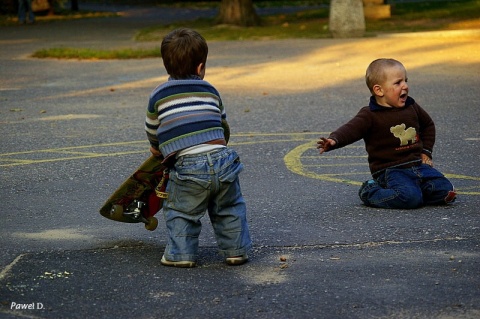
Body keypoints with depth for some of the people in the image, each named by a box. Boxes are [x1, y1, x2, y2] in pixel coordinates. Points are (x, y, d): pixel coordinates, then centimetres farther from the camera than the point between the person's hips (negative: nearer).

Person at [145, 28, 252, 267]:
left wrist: (158, 150, 45)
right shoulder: (210, 91, 18)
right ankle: (236, 250, 23)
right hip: (223, 159, 3)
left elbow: (152, 133, 23)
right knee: (229, 209, 23)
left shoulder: (158, 96, 10)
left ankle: (181, 254, 10)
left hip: (188, 167, -3)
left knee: (180, 211, 16)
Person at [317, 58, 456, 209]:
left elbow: (428, 125, 29)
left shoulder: (412, 107, 10)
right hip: (390, 171, -7)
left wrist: (426, 152, 18)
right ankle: (371, 193, -5)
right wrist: (334, 141, -45)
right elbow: (351, 130, -24)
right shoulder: (370, 115, -9)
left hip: (418, 165, 7)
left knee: (445, 190, -9)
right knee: (410, 198, -31)